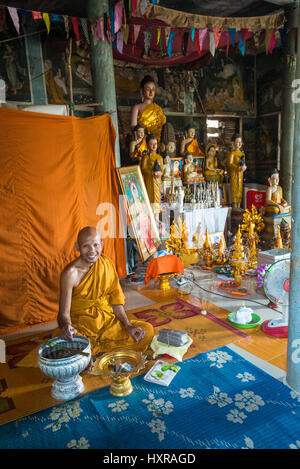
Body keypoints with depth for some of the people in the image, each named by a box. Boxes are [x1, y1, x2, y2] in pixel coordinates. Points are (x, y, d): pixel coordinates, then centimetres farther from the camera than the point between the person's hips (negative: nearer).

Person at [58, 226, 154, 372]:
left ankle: (94, 351, -4)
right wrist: (66, 327, -43)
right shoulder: (71, 273, -17)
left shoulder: (107, 264, -2)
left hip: (107, 321, 5)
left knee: (147, 331, -8)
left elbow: (116, 300, 4)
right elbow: (64, 312, -19)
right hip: (81, 326, -5)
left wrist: (128, 326, -8)